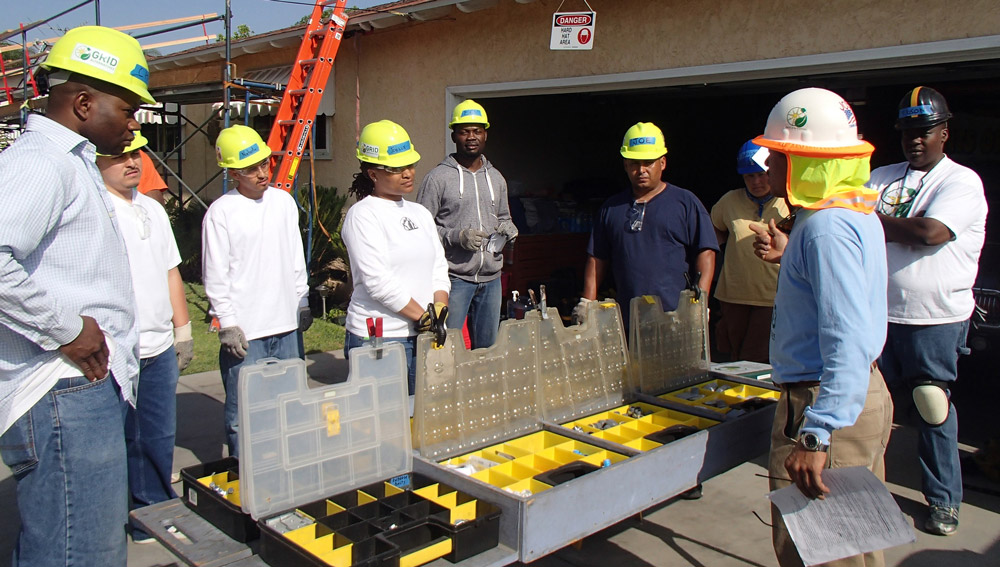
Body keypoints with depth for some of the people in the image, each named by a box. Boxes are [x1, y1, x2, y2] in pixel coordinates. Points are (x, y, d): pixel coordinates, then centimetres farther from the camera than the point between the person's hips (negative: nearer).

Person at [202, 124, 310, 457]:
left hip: (286, 324, 5)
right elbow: (215, 276, -8)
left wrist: (302, 301, 15)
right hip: (245, 331, -5)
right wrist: (228, 325, -11)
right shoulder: (221, 212, -8)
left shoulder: (283, 201, 7)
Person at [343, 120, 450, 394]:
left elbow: (439, 268, 13)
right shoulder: (363, 215, -8)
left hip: (422, 336, 7)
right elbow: (378, 281, -16)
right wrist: (423, 316, -12)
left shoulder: (420, 213, 15)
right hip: (378, 339, -6)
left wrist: (440, 308, -4)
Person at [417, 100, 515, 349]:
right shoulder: (437, 178, -5)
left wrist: (507, 228, 3)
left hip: (491, 277, 6)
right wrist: (457, 236, -21)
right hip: (454, 278, -5)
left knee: (488, 348, 14)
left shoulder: (496, 178, 14)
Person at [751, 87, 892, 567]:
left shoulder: (827, 226, -22)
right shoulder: (858, 212, 11)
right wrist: (789, 254, 26)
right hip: (865, 394, 11)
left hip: (827, 405, -11)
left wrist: (817, 437, -33)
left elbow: (848, 341, -30)